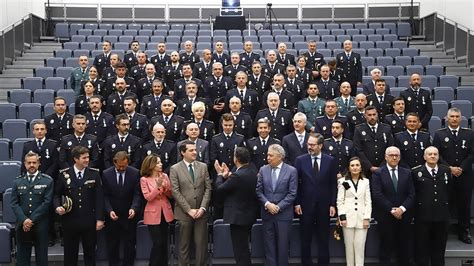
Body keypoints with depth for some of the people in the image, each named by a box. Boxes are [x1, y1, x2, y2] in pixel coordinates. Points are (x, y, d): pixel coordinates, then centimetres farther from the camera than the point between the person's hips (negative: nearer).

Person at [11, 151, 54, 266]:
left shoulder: (48, 181, -1)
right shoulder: (17, 182, 8)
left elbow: (47, 202, -7)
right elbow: (14, 203, 2)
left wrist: (32, 220, -13)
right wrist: (24, 220, -12)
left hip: (40, 225, -2)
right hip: (22, 225, 2)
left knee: (41, 256, 6)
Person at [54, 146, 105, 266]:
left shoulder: (94, 174, -1)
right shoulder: (64, 174, -1)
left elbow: (99, 197, -2)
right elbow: (57, 194, 7)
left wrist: (100, 219, -6)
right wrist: (57, 207, -13)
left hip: (89, 221, 0)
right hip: (70, 220, 0)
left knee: (90, 252, 11)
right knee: (70, 253, 11)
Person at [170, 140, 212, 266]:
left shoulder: (203, 166, 7)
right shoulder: (175, 169, -2)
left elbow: (208, 188, 4)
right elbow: (175, 192, -7)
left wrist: (202, 208, -6)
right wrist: (189, 210, -11)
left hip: (200, 212, 2)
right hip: (184, 213, -2)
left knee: (201, 244, 4)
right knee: (184, 244, 6)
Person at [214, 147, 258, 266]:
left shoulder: (237, 175, -26)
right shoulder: (253, 171, 1)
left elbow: (219, 189, -16)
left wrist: (220, 174, -2)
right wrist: (227, 175, 6)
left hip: (239, 216, -9)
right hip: (249, 215, 9)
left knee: (240, 249, 2)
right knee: (244, 248, 23)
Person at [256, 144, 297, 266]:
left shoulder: (291, 171, -5)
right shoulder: (263, 170, 5)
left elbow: (292, 194, -8)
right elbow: (259, 191, 3)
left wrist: (278, 207, -13)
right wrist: (267, 204, -11)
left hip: (283, 214, -3)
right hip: (267, 213, 3)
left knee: (282, 245, 5)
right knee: (269, 245, 7)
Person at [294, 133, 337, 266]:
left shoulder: (330, 161, 0)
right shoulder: (300, 160, -1)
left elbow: (333, 184, 2)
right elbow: (296, 183, 0)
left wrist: (333, 204, -2)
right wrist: (296, 203, -5)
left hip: (324, 205, 0)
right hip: (306, 204, 0)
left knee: (323, 238, 9)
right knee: (305, 238, 9)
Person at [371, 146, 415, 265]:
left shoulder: (407, 173, 10)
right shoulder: (378, 173, 0)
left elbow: (411, 194, 2)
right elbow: (377, 195, -9)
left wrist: (402, 208, -12)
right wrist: (392, 210, -14)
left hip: (404, 216, 3)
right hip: (385, 217, -3)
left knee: (405, 250, 6)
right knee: (386, 248, 5)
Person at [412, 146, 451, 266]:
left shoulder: (446, 171, 7)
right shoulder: (416, 172, -3)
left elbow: (449, 190, 14)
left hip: (441, 216, 3)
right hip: (423, 216, -3)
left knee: (439, 248, 12)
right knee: (422, 248, 6)